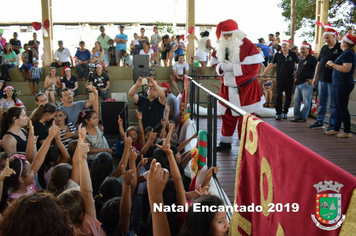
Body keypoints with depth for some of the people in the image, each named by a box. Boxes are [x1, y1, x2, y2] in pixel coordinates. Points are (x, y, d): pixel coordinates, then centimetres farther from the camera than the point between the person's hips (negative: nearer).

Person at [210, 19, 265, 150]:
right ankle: (225, 142, 30)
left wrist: (232, 67, -27)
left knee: (244, 119, 1)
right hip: (228, 87, 6)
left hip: (245, 89, -6)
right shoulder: (222, 45, 5)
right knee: (227, 116, 15)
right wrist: (220, 66, -9)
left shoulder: (247, 45, -16)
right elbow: (215, 60, 15)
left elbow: (253, 67, -22)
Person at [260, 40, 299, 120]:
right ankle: (278, 113, 5)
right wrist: (263, 73, -2)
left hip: (289, 79, 1)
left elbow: (298, 64, 13)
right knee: (278, 96, -3)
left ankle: (285, 112, 20)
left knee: (288, 97, 7)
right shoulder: (277, 55, 2)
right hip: (280, 79, -1)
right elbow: (271, 64, 3)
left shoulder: (293, 54, 2)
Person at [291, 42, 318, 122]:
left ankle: (303, 117, 4)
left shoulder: (312, 59, -7)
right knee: (296, 100, 8)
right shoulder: (302, 59, 20)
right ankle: (297, 116, 13)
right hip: (298, 83, 9)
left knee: (306, 101, -2)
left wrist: (313, 79, -17)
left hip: (306, 83, -9)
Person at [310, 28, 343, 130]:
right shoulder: (324, 48, 14)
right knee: (321, 102, 14)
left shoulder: (340, 48, -6)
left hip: (332, 80, -7)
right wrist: (315, 77, 16)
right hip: (322, 79, 7)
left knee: (333, 104, 0)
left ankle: (333, 124, 8)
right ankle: (320, 122, 23)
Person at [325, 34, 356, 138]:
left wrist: (333, 64, -16)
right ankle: (336, 129, 20)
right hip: (339, 84, 11)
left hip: (344, 84, -11)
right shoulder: (346, 53, 18)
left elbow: (347, 69, -26)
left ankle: (347, 132, 0)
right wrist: (333, 66, 13)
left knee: (342, 108, -7)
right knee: (338, 108, 13)